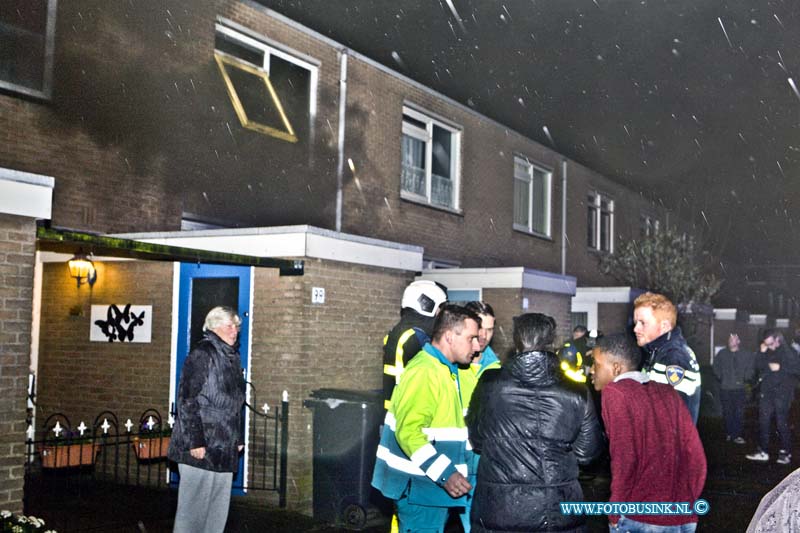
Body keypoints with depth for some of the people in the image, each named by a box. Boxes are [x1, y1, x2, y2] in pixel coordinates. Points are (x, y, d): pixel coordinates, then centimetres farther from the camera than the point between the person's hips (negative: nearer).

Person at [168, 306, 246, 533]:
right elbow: (187, 400, -15)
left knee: (219, 506, 11)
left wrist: (238, 438, 16)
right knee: (195, 503, -2)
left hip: (224, 447, 8)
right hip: (201, 446, -8)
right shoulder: (202, 354, -10)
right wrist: (194, 441, -19)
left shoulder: (233, 357, 15)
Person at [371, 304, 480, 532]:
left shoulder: (441, 369, 13)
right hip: (419, 484, -10)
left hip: (431, 482, 10)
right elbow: (408, 432, -28)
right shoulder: (425, 372, -20)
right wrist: (445, 473, -29)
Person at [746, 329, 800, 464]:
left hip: (782, 393, -5)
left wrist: (780, 367, -16)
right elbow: (758, 367, 10)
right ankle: (763, 452, 12)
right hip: (766, 393, 5)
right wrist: (762, 353, -1)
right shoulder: (767, 353, 13)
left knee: (782, 423, -2)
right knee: (764, 422, 6)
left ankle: (785, 453, 8)